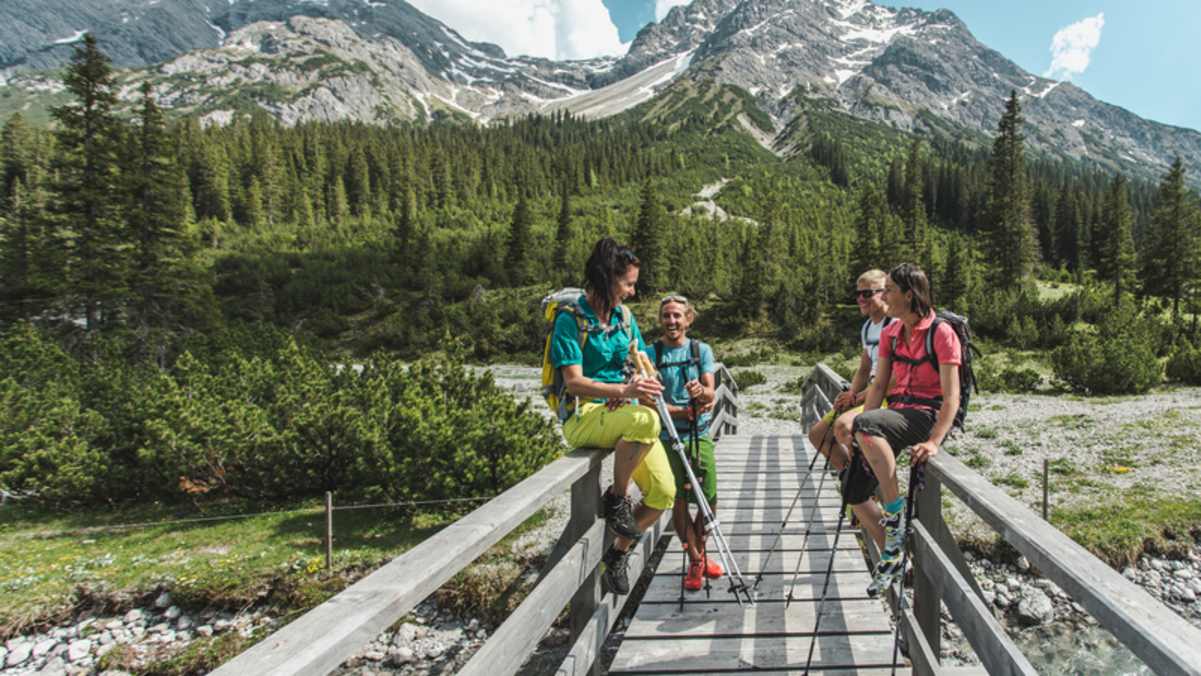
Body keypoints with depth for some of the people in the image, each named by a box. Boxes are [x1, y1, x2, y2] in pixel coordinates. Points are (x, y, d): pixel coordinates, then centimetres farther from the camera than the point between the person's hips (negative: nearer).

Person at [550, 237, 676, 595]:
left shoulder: (624, 316, 11)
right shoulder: (571, 319, -10)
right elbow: (574, 382, -17)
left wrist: (631, 390, -11)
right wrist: (622, 389, -31)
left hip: (624, 413, 7)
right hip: (583, 417, -7)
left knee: (663, 491, -7)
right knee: (646, 419, -37)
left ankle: (618, 553, 17)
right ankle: (616, 499, -13)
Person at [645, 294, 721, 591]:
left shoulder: (701, 350, 6)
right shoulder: (651, 354, 0)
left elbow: (711, 392, -5)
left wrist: (701, 391, -30)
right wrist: (686, 411, -19)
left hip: (700, 435, 2)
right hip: (667, 437, -2)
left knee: (709, 499, 4)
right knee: (678, 501, 0)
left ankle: (700, 552, 29)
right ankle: (695, 560, 19)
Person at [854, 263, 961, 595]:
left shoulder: (941, 333, -11)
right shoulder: (891, 334, 10)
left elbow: (952, 396, -16)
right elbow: (879, 385, 9)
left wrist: (934, 442, -28)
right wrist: (863, 437, -2)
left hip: (928, 416, -7)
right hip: (897, 413, 7)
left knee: (864, 424, -34)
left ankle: (896, 511, -24)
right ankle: (892, 555, 11)